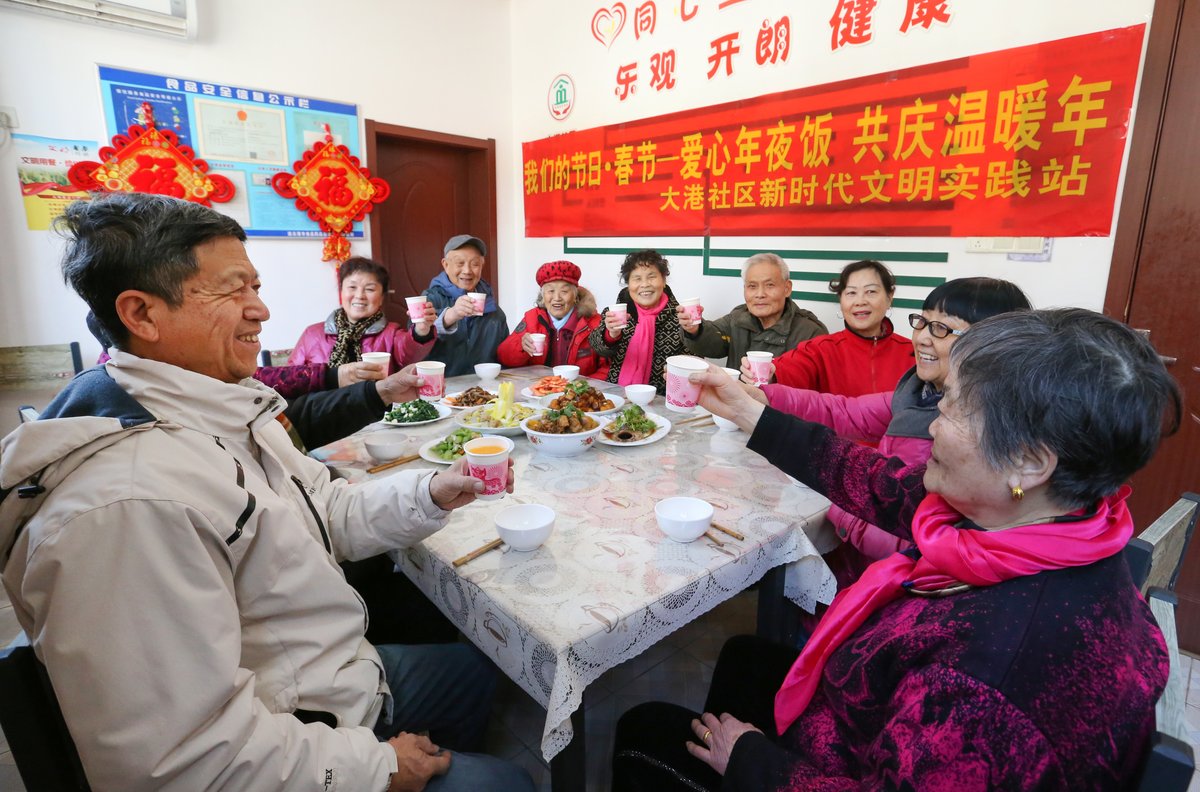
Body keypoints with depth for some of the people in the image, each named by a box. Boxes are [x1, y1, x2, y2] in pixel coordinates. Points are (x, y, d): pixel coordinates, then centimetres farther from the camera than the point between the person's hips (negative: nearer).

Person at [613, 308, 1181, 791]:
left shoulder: (1002, 661, -44)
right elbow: (880, 485, -8)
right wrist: (745, 411, -1)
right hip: (883, 737, 7)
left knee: (643, 732, 11)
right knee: (744, 657, 28)